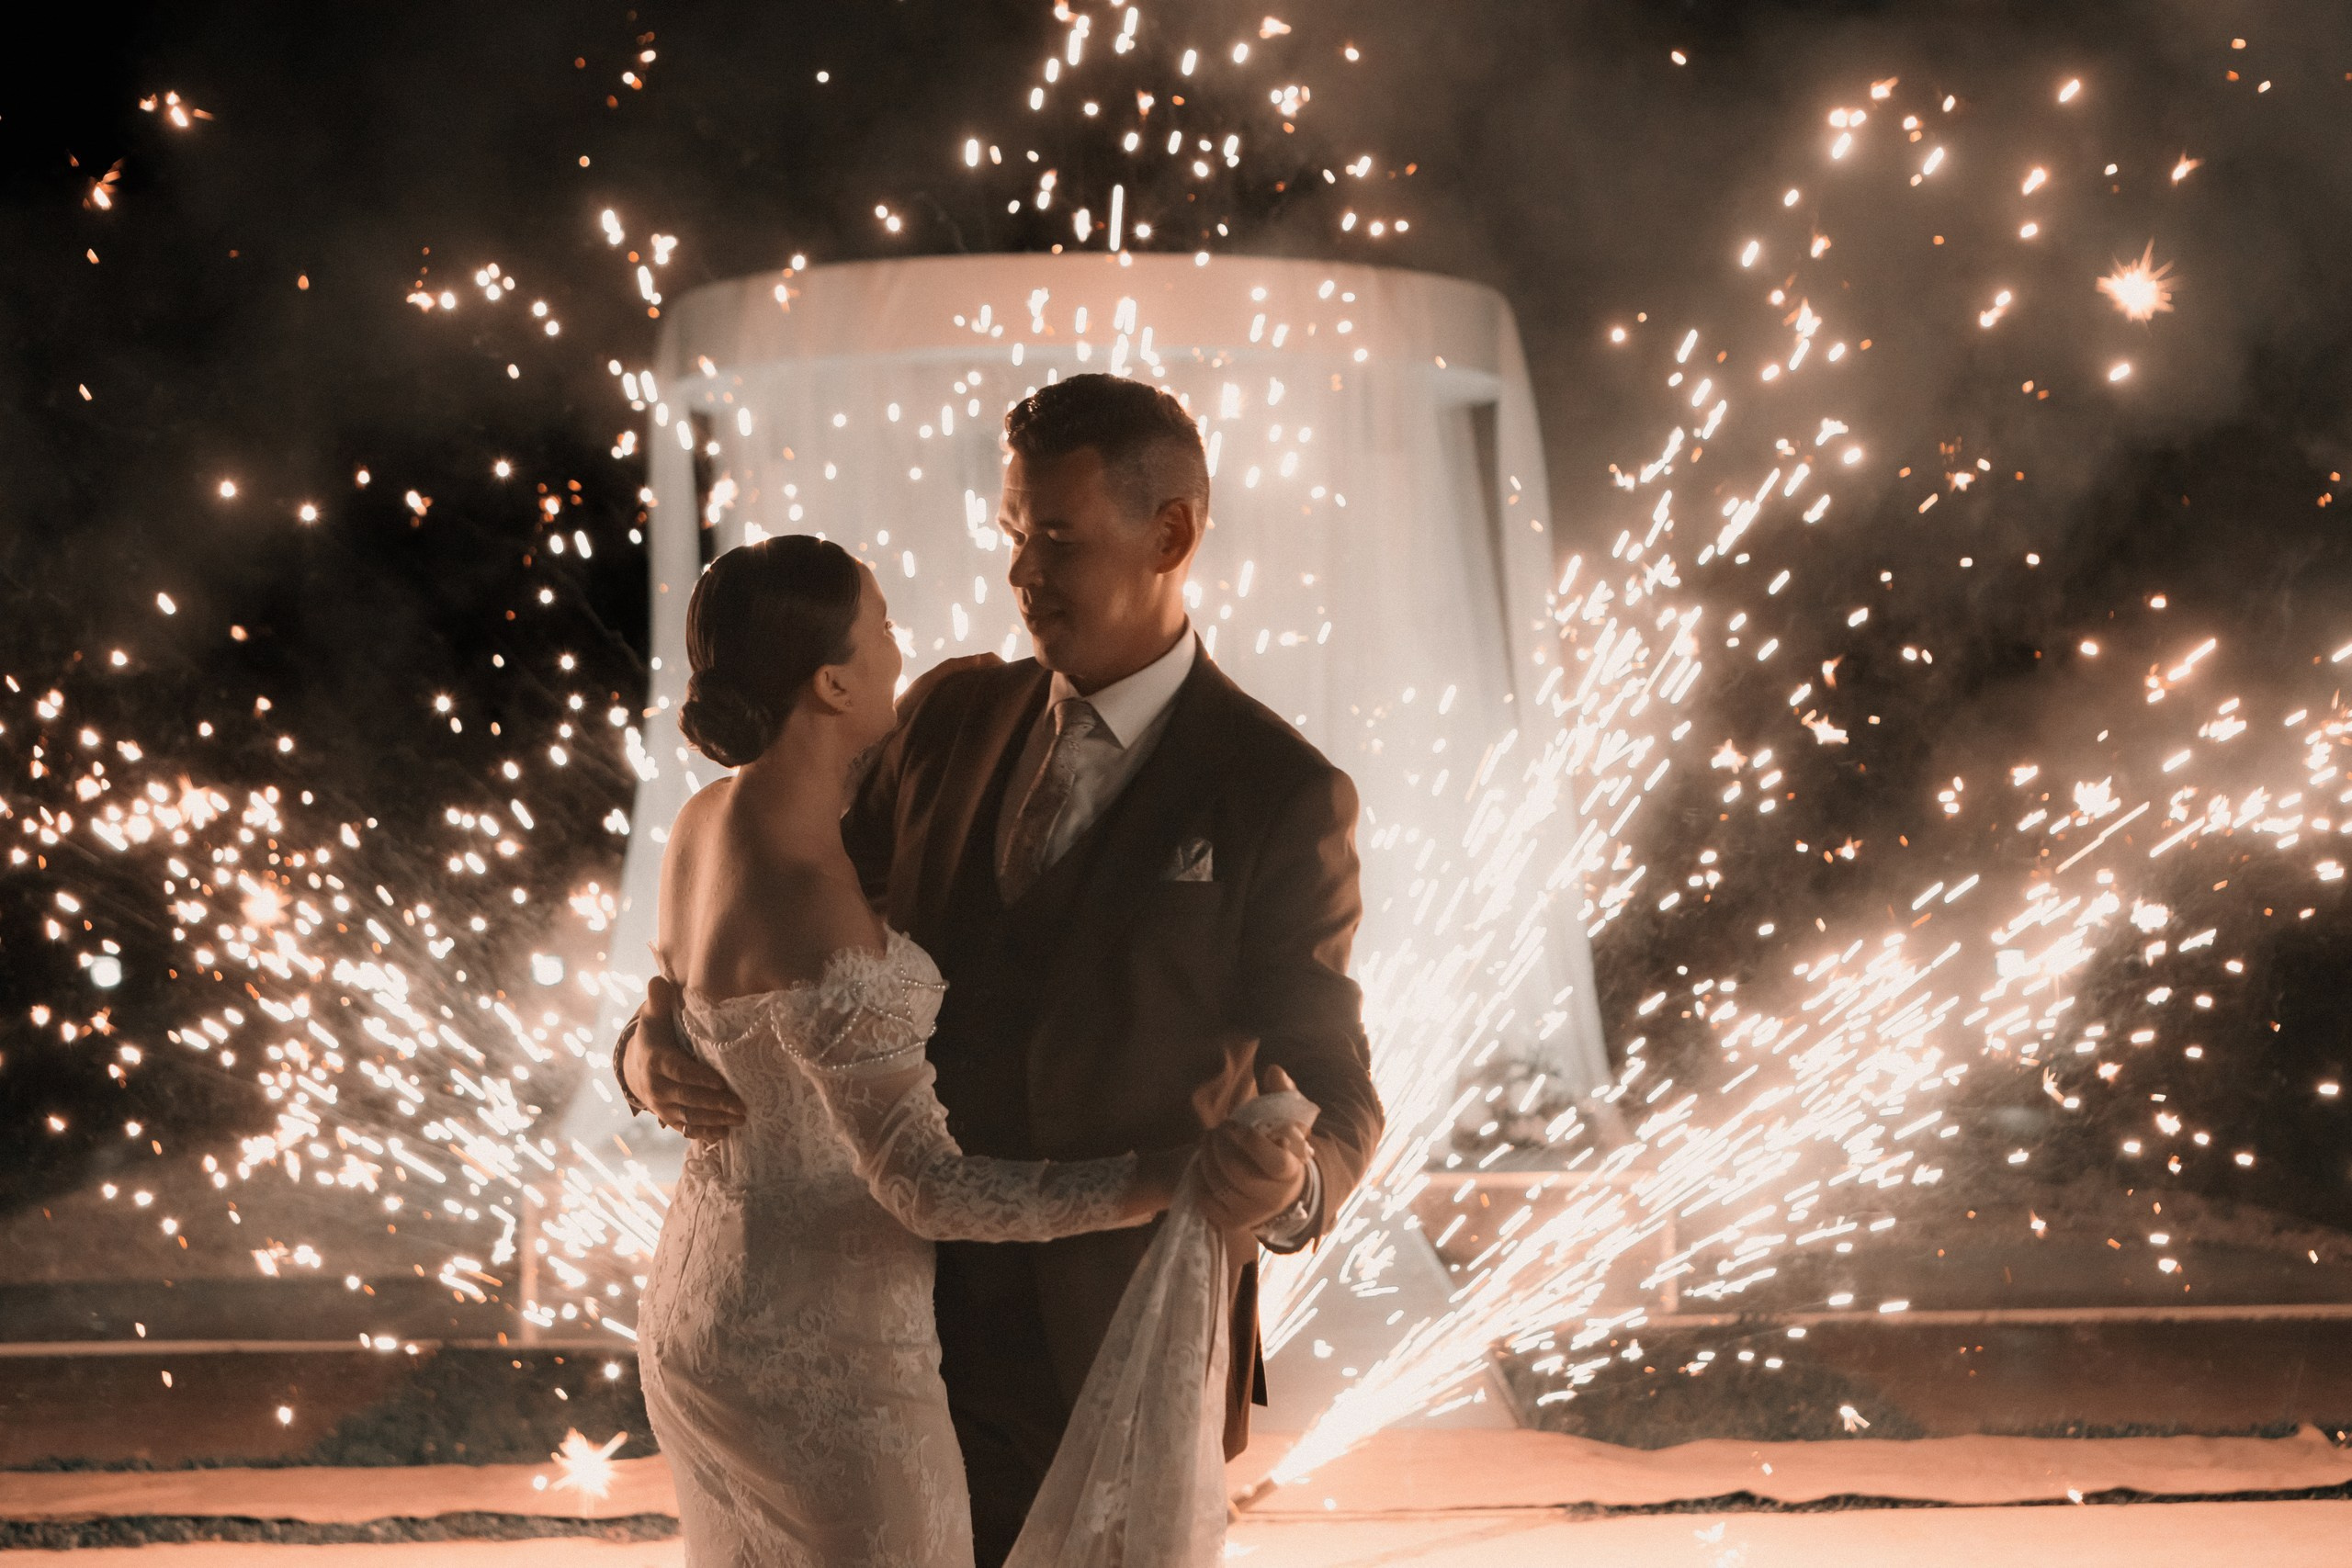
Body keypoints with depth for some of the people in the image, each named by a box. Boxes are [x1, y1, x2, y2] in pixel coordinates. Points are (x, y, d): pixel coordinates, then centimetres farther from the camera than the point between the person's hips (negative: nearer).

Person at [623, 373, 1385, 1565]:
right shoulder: (953, 719, 4)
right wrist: (656, 1051, -15)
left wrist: (1288, 1188, -35)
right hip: (922, 1322, 5)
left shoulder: (1284, 797, -11)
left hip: (1112, 1358, -5)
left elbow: (1331, 1091, -10)